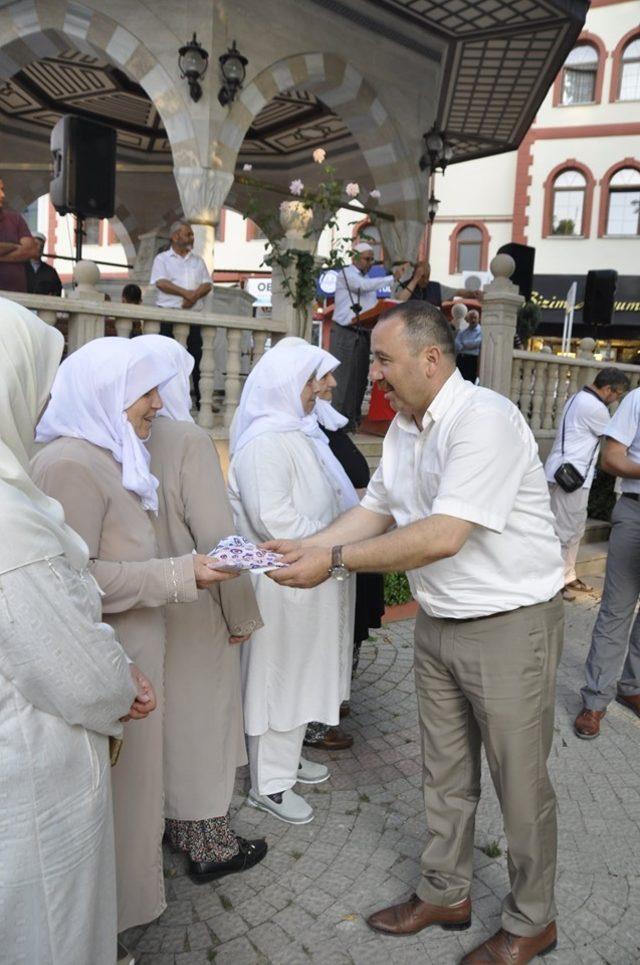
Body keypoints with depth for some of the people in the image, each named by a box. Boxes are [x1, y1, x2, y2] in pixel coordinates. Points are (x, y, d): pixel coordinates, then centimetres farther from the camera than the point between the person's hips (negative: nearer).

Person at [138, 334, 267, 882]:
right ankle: (211, 848, 25)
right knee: (200, 722, 9)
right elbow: (216, 537, -20)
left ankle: (174, 823, 39)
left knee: (163, 720, 21)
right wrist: (242, 614, -9)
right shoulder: (188, 441, -20)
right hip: (192, 611, -6)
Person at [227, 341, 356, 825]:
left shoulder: (298, 431, 12)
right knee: (278, 675, 3)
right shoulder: (265, 441, -21)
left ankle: (287, 757, 38)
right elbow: (271, 517, -27)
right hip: (283, 581, -10)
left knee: (299, 672, 21)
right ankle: (269, 783, 19)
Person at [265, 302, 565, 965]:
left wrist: (336, 561, -26)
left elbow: (443, 536, -30)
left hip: (510, 625, -8)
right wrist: (307, 547, -4)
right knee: (444, 774, 20)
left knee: (521, 784, 10)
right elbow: (375, 509, 10)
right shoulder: (404, 427, 6)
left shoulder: (484, 419, -24)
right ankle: (445, 895, 40)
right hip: (438, 623, 8)